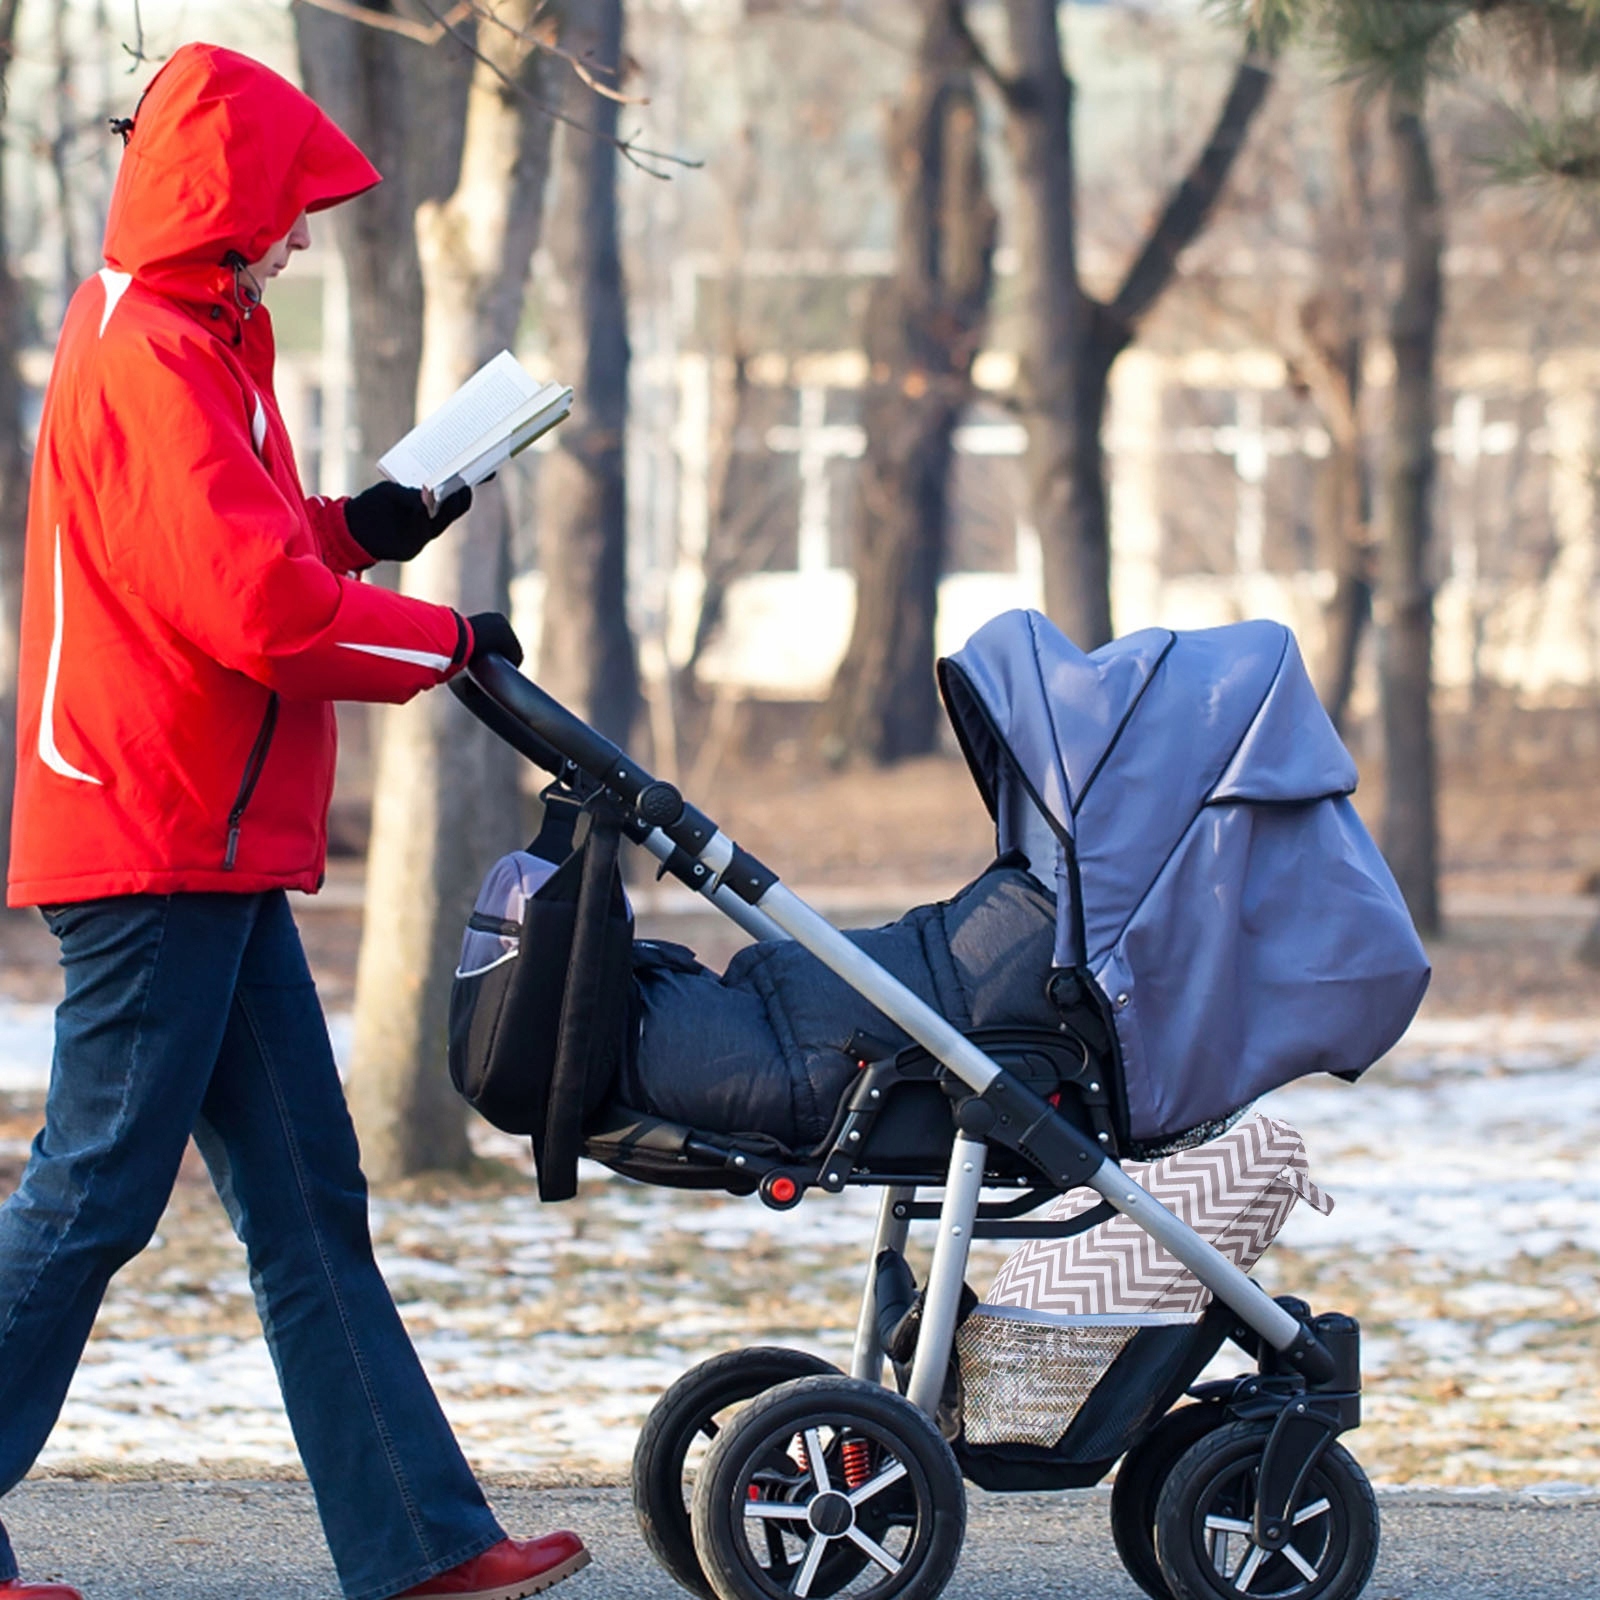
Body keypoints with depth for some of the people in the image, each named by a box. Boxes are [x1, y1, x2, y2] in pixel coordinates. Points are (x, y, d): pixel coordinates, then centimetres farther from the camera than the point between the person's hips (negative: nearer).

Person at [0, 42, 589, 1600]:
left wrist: (352, 528, 14)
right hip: (155, 846, -11)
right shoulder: (146, 360, -16)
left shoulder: (181, 344, 17)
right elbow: (262, 613, -23)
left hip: (212, 854, 11)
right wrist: (449, 640, -9)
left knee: (306, 1200, 8)